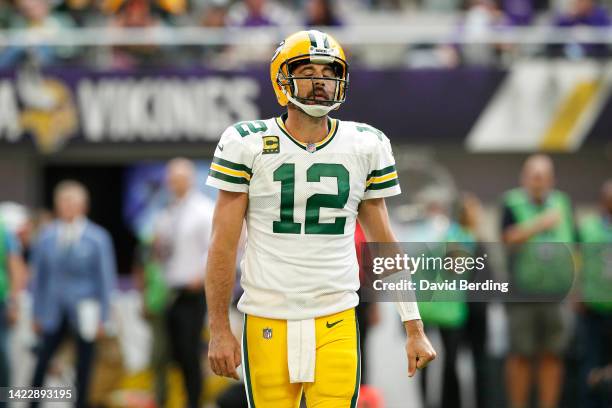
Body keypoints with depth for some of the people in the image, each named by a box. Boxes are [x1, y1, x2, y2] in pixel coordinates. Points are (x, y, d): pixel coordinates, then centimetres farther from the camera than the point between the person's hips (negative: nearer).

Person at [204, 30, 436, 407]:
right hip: (268, 325, -1)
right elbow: (224, 245, 1)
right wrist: (220, 330, -1)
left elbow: (384, 245, 11)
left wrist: (414, 329, 8)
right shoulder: (248, 145, -1)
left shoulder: (365, 146, 6)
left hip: (336, 326, 1)